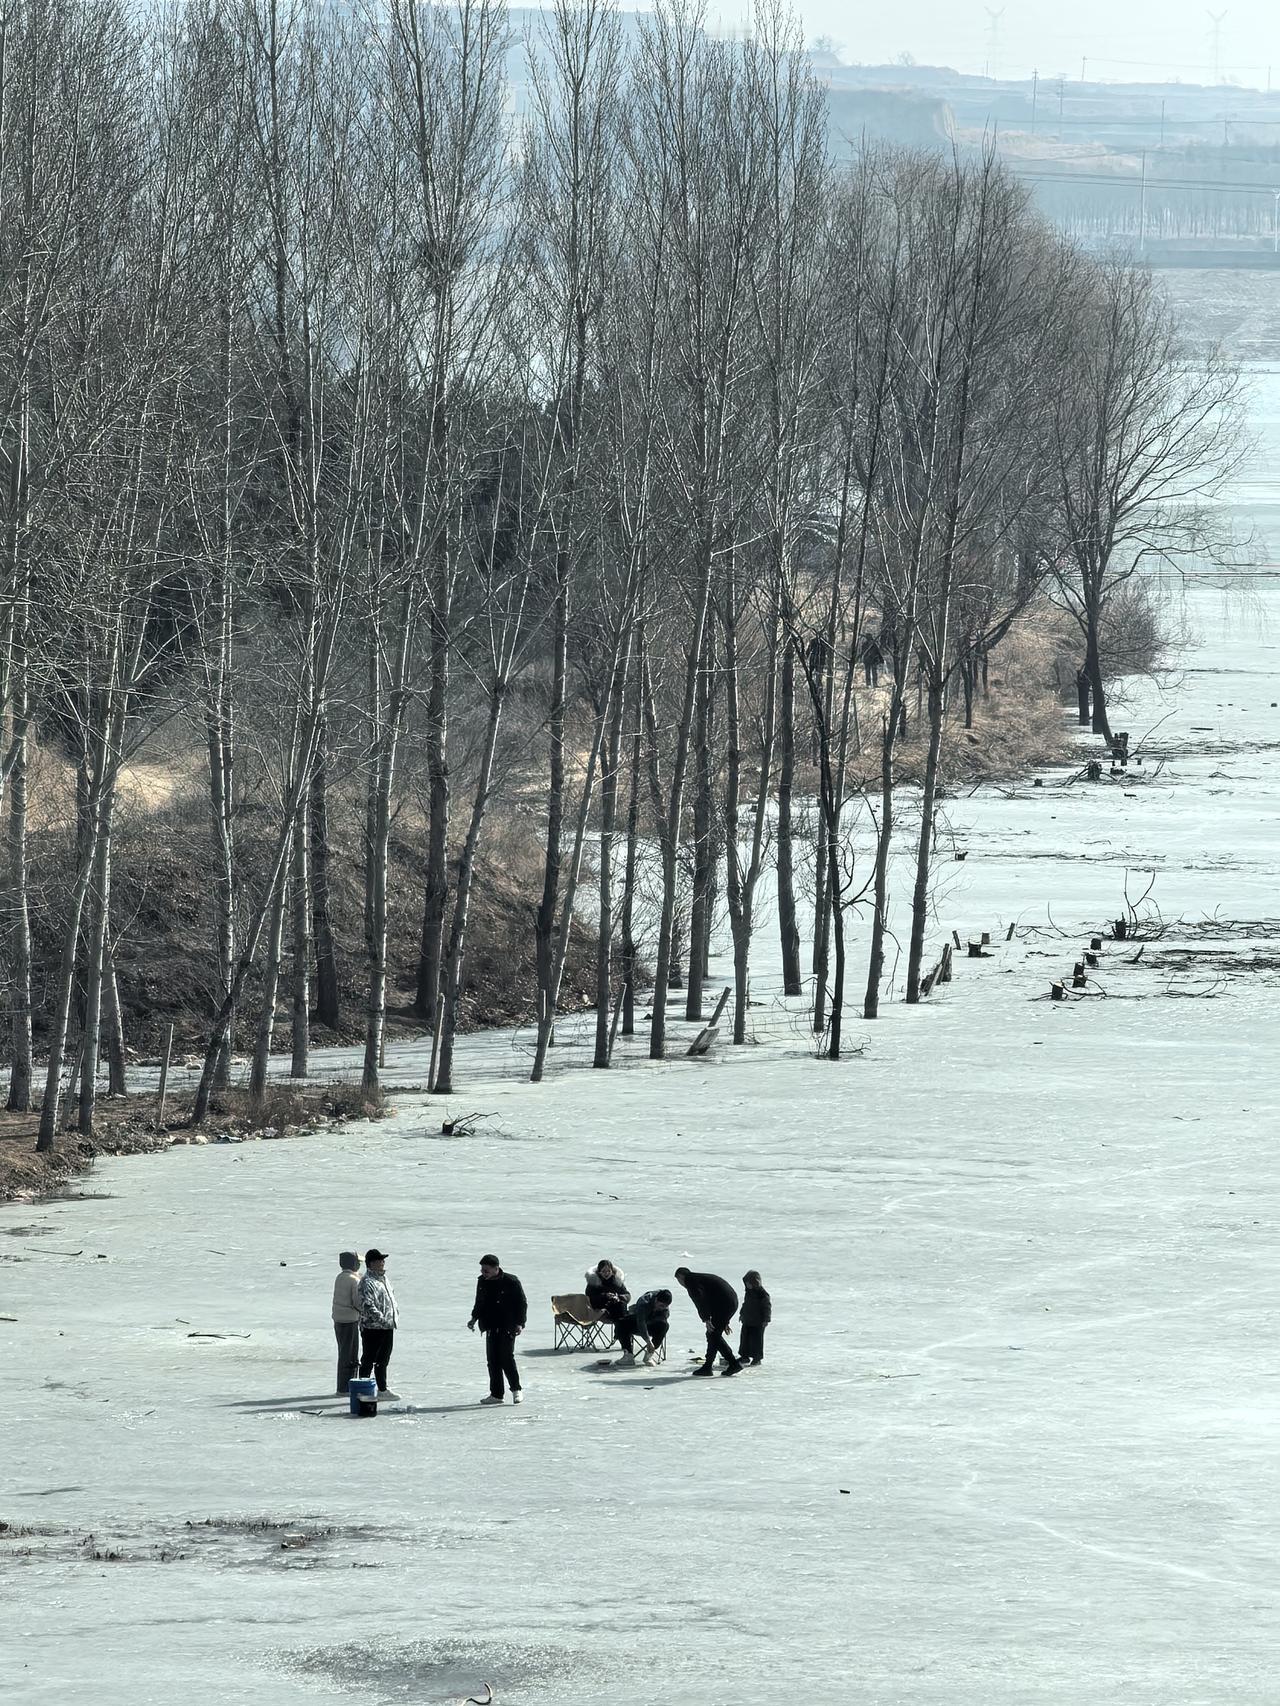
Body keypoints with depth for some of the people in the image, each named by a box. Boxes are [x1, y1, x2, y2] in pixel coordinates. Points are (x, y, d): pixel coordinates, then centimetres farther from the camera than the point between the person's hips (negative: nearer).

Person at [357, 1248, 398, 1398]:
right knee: (368, 1361, -2)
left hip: (387, 1328, 9)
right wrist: (382, 1320, -26)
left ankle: (383, 1389, 27)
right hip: (372, 1328, -9)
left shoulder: (384, 1279, 14)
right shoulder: (367, 1283, -17)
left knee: (383, 1360, 18)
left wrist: (392, 1320, 16)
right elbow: (368, 1306, -25)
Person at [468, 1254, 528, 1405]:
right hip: (491, 1327, 6)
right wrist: (474, 1318, 7)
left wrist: (520, 1323, -12)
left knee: (506, 1357, -12)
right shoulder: (482, 1282, 7)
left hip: (507, 1327, -6)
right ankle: (496, 1394, 11)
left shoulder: (511, 1282, -11)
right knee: (493, 1360, 4)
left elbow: (522, 1303, -5)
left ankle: (516, 1389, 4)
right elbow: (479, 1303, 20)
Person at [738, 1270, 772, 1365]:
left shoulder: (763, 1294, -15)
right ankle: (745, 1356, 21)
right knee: (745, 1338, 10)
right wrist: (742, 1314, 26)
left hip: (758, 1323, -8)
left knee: (756, 1339, -3)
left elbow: (767, 1307, -13)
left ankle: (757, 1358, 5)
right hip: (747, 1321, 8)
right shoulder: (748, 1292, 9)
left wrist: (766, 1319, -16)